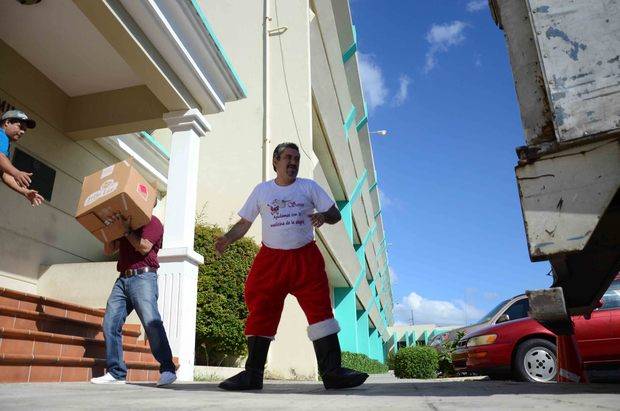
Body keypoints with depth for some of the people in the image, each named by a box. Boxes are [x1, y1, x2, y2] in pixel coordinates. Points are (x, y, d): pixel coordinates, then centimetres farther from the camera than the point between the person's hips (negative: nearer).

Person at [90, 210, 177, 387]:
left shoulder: (152, 222, 5)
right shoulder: (122, 224, 24)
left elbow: (144, 247, -10)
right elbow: (108, 250, 20)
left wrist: (126, 229, -7)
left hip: (143, 277, -7)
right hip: (122, 279, 7)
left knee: (151, 323, -18)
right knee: (110, 324, -1)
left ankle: (167, 370, -15)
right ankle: (116, 372, 5)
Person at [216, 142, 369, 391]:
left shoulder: (309, 187, 9)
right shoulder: (261, 190, 11)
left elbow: (335, 214, 8)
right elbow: (245, 222, 13)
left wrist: (323, 216, -16)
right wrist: (228, 238, -6)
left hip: (305, 258, 0)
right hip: (271, 258, 1)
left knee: (320, 309, -8)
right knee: (261, 313, 0)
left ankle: (332, 372, -2)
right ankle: (253, 374, 10)